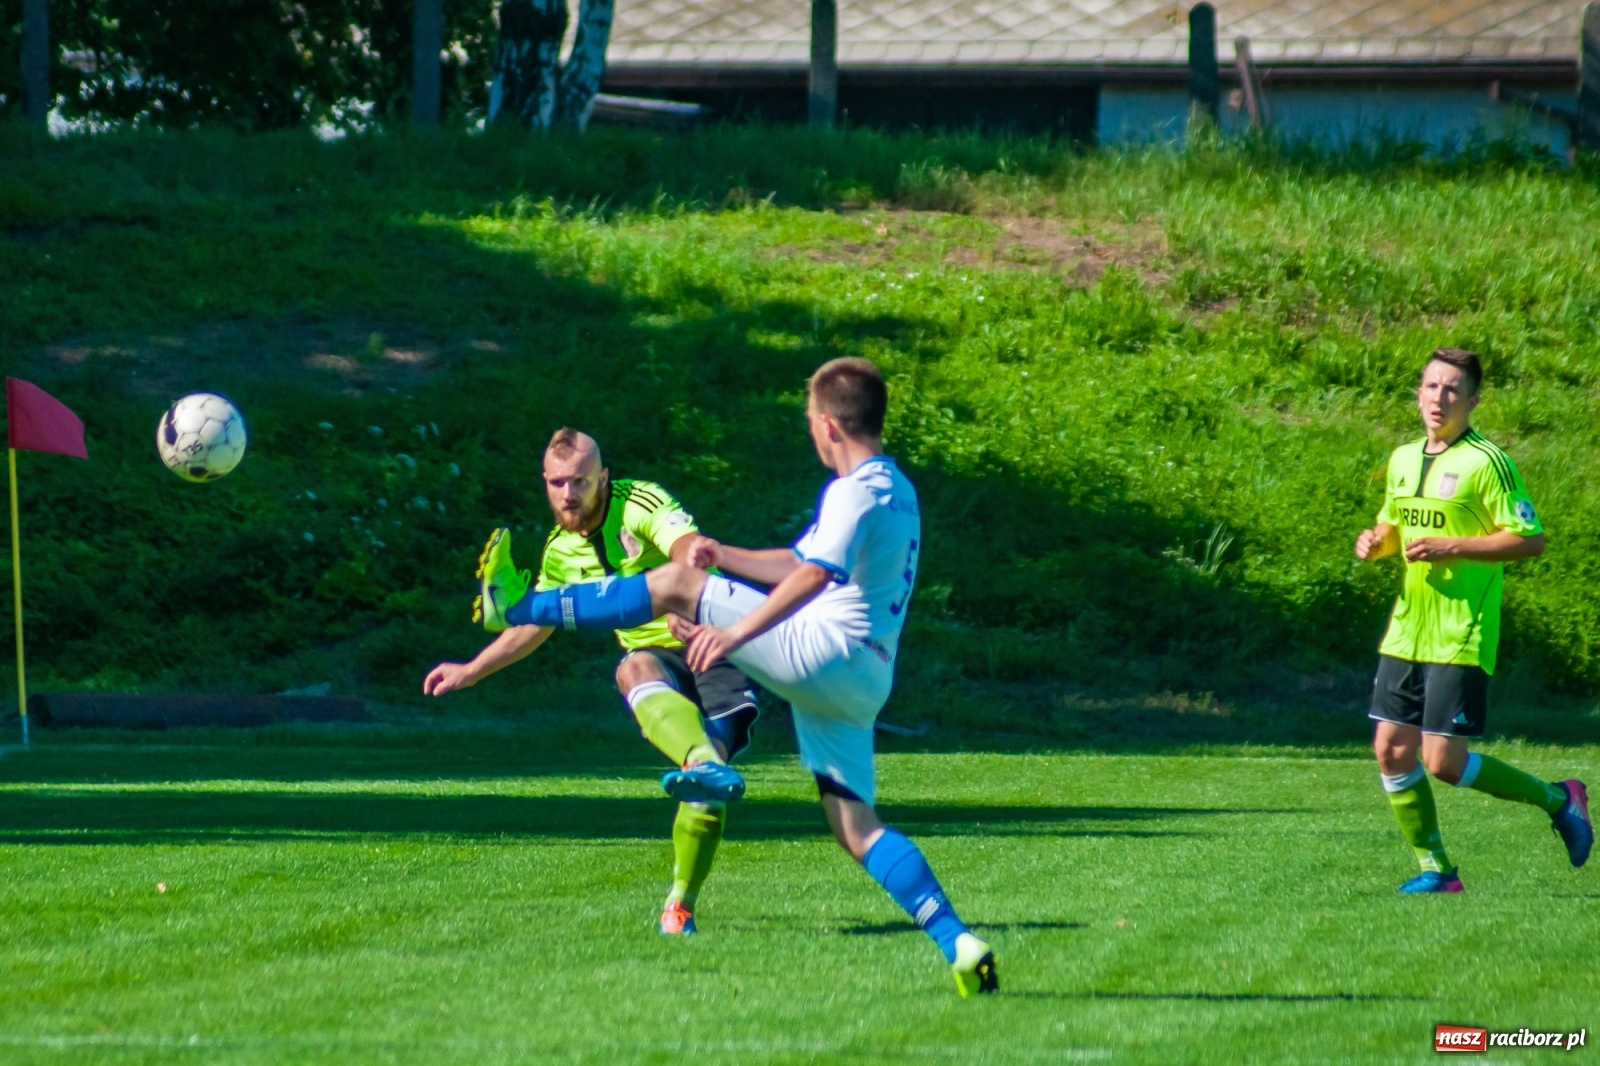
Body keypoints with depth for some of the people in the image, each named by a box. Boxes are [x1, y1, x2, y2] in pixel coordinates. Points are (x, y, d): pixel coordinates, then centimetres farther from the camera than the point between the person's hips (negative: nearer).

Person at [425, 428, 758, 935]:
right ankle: (702, 757, -63)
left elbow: (686, 545, -34)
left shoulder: (641, 505, -12)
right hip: (653, 653, 4)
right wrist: (471, 671, 27)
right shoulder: (561, 550, 8)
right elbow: (534, 624, 26)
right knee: (635, 670, -35)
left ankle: (681, 903, 0)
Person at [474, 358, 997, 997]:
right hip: (859, 682, 10)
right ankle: (960, 949, -6)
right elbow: (802, 564, 33)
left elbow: (815, 576, -26)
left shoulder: (856, 491, -10)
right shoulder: (895, 490, 22)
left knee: (677, 584, -2)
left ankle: (519, 607, 2)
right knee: (855, 828, 5)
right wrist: (724, 556, 30)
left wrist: (734, 633, -31)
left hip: (823, 651, -10)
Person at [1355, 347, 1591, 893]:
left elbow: (1530, 540, -14)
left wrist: (1451, 547, -21)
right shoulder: (1403, 460, 12)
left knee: (1444, 761, -10)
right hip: (1407, 634, 7)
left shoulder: (1486, 462, -11)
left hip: (1460, 639, -7)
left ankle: (1556, 799, 11)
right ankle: (1435, 868, 14)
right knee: (1392, 750, 2)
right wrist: (1374, 542, 3)